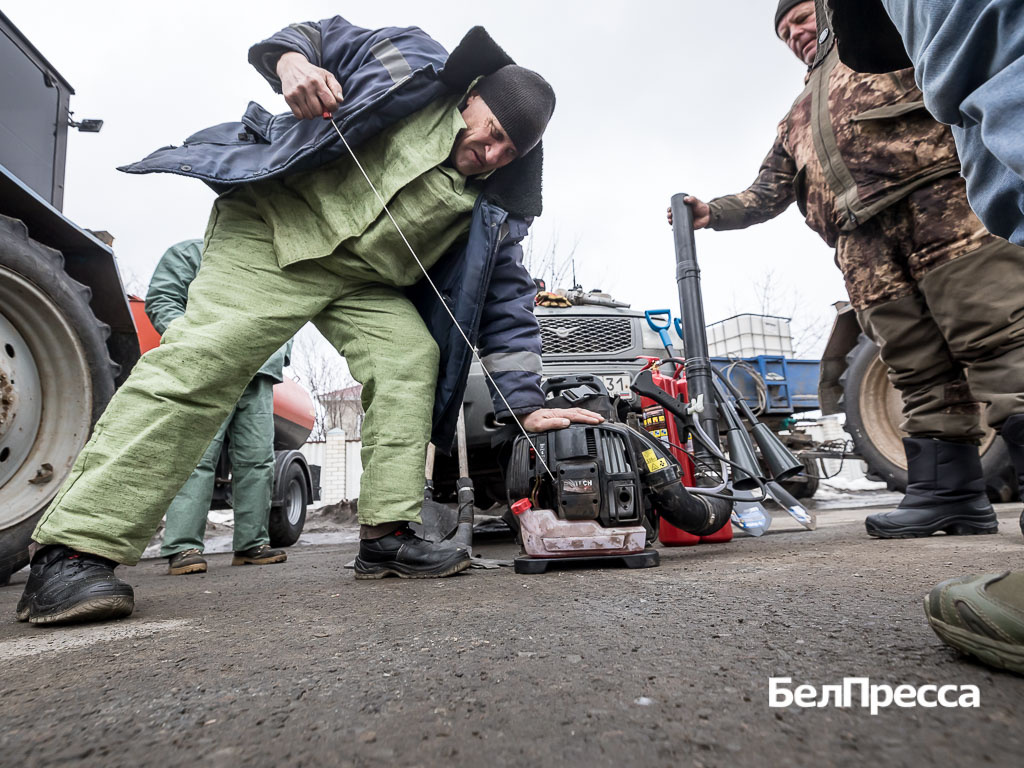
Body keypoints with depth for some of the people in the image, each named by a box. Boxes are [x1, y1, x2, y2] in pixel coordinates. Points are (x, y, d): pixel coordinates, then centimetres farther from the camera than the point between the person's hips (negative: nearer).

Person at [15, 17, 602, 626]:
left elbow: (508, 305, 0)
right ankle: (74, 550, -17)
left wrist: (528, 405, -8)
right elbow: (321, 35, 8)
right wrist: (291, 60, -18)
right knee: (202, 359, -19)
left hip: (367, 283, 4)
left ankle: (387, 535, -12)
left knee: (413, 358, -19)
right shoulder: (414, 63, -1)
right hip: (278, 226, -4)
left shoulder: (496, 209, 2)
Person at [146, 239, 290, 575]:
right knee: (198, 456, -13)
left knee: (257, 458, 1)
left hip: (259, 374, 6)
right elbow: (160, 301, 2)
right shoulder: (189, 252, 14)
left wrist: (280, 351, 14)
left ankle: (251, 543, 8)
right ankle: (182, 547, -9)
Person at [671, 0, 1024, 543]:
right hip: (864, 248, 4)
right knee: (918, 371, -2)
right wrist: (713, 212, 11)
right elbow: (766, 195, 29)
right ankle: (948, 492, -2)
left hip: (939, 197, -4)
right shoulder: (796, 122, 36)